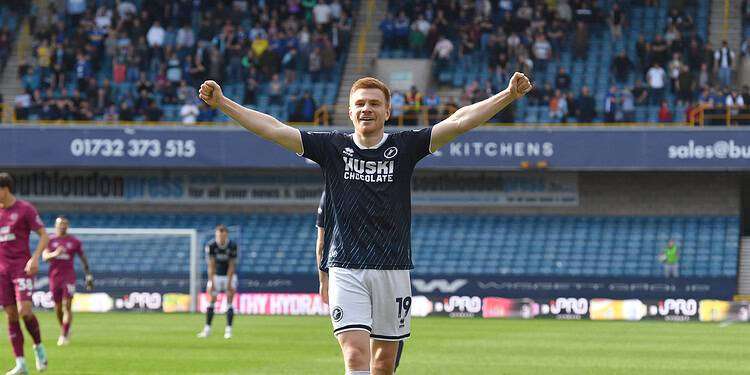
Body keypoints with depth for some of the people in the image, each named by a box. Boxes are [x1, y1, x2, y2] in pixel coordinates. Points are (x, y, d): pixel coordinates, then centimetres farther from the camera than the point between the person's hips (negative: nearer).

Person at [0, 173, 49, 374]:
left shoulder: (26, 209, -5)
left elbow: (44, 236, -5)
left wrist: (35, 258, -20)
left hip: (22, 269, -5)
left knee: (24, 312, -18)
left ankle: (38, 346, 9)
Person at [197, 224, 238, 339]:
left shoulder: (232, 246, -20)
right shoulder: (211, 245, -19)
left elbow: (231, 266, -16)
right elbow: (211, 265, -17)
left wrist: (229, 284, -19)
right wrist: (212, 283, -21)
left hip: (230, 275, -1)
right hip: (216, 275, 1)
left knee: (229, 303, -9)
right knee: (211, 301, -3)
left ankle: (228, 330, -8)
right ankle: (207, 329, 4)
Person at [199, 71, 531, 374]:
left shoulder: (404, 147, 2)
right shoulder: (333, 147, 3)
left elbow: (460, 122, -5)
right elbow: (273, 129, 0)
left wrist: (508, 96, -14)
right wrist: (222, 103, -6)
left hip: (393, 271, 1)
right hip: (346, 270, -1)